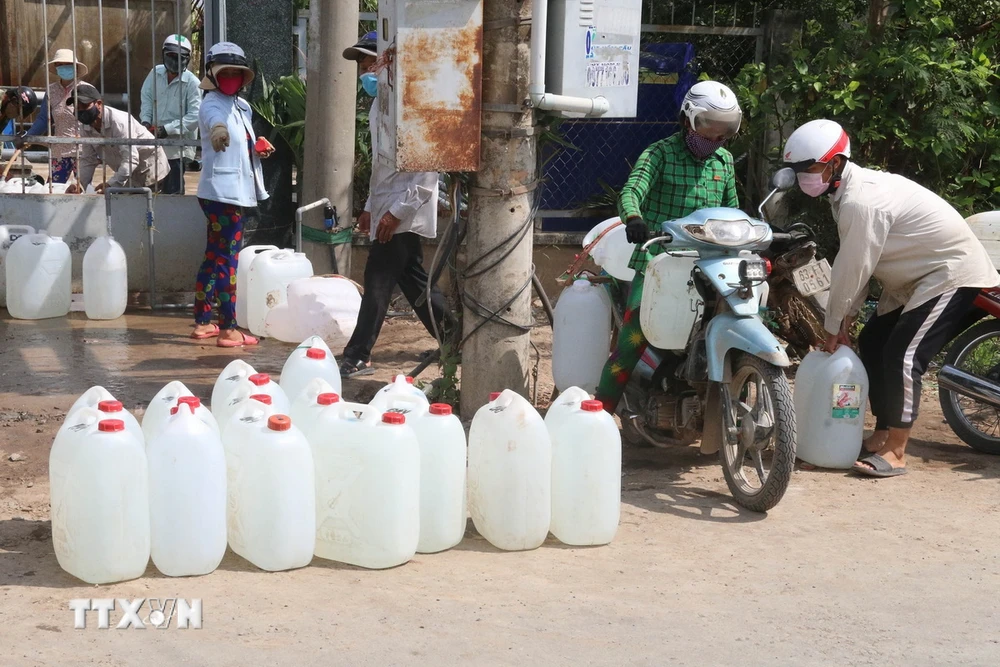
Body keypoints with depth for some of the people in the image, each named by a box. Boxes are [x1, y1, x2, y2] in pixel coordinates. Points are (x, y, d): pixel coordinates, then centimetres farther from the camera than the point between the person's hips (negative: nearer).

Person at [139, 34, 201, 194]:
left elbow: (194, 116, -18)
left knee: (172, 191, -4)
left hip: (178, 147, -6)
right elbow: (147, 98, 14)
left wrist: (167, 129, -20)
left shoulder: (192, 83, -14)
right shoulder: (156, 73, 4)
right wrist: (145, 121, -3)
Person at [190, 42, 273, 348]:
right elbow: (214, 119, -38)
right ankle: (229, 330, -8)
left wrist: (258, 149, 13)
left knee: (214, 257, 14)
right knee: (228, 258, -9)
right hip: (222, 192, -9)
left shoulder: (243, 106, 15)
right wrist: (218, 128, -59)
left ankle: (202, 322, 23)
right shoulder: (212, 105, -11)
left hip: (237, 192, 9)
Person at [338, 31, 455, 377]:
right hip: (388, 209, 10)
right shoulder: (380, 104, 13)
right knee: (414, 281, 14)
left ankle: (357, 357, 0)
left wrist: (397, 211, -22)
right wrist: (371, 206, 21)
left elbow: (428, 168, -21)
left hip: (403, 212, -10)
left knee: (378, 282, -6)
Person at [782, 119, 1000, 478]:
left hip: (953, 271, -11)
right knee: (872, 343, 10)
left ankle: (895, 452, -11)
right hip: (917, 275, 11)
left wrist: (833, 328, -11)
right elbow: (855, 266, 7)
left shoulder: (861, 202, -28)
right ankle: (882, 435, 18)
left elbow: (851, 270, -23)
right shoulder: (851, 189, 4)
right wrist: (846, 319, 3)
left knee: (903, 355, -17)